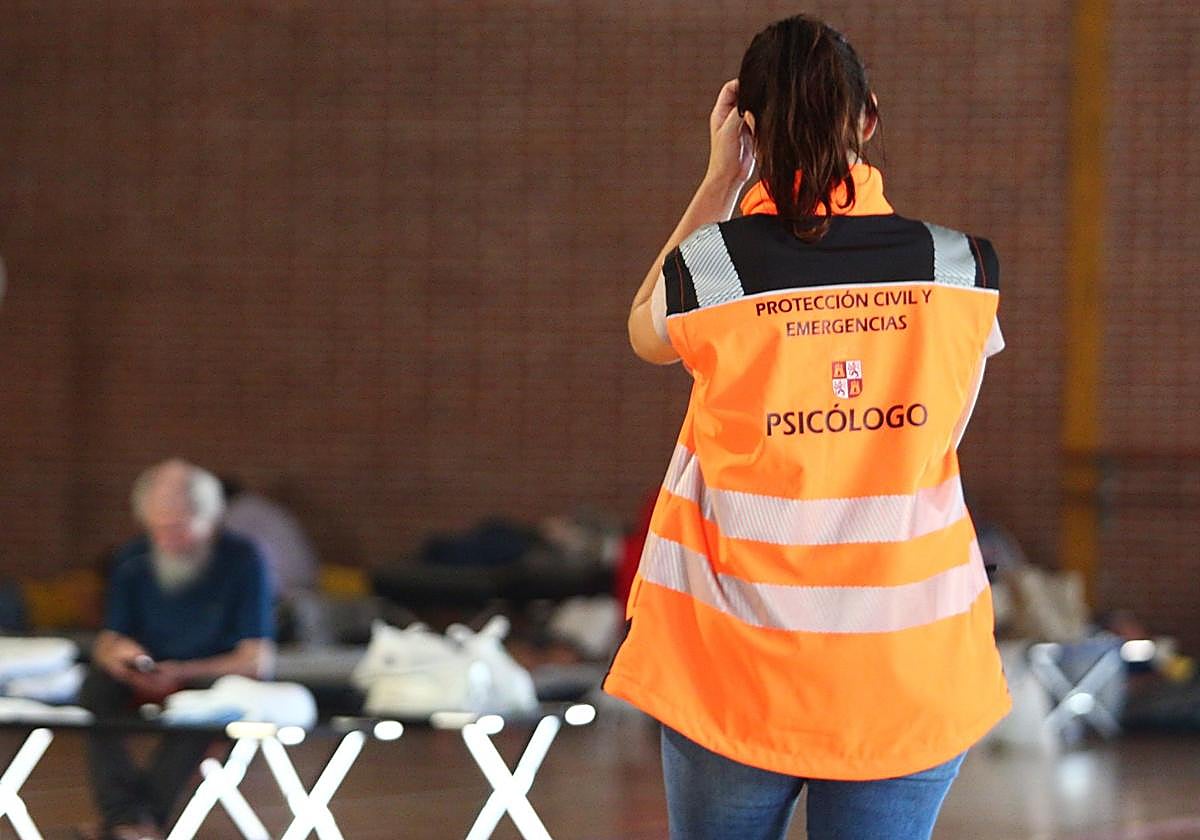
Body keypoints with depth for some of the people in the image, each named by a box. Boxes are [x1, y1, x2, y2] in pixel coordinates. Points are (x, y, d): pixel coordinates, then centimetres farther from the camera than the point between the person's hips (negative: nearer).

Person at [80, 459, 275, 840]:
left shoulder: (242, 561, -11)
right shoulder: (133, 560, 1)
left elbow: (257, 661, -14)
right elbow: (107, 641, 3)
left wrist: (182, 674, -26)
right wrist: (115, 654, -23)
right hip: (143, 682, 4)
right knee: (96, 688, -28)